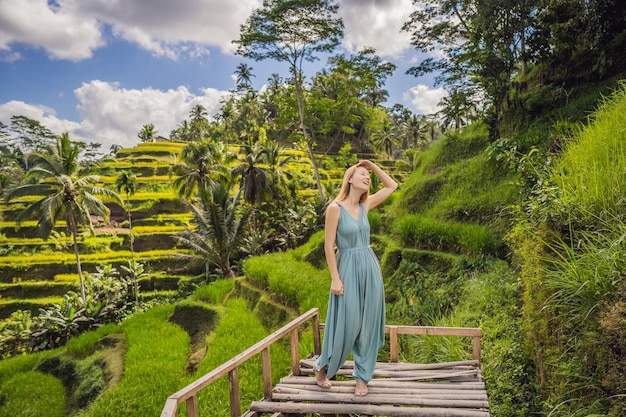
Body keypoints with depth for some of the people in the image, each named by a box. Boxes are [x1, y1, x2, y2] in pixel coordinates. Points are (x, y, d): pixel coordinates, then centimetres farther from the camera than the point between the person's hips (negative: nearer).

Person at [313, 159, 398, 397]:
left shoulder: (365, 205, 7)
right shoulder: (335, 208, -10)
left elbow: (391, 186, 18)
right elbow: (328, 246, -11)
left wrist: (373, 165, 9)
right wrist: (335, 278, -15)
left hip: (371, 268, 6)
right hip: (349, 270, -6)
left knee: (368, 323, 9)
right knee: (346, 324, 1)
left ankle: (362, 377, 22)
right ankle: (322, 368, 25)